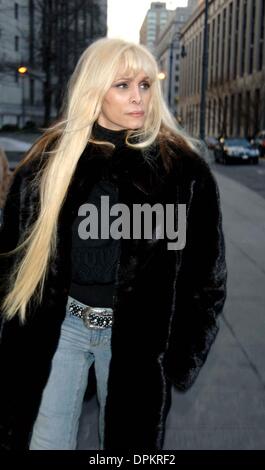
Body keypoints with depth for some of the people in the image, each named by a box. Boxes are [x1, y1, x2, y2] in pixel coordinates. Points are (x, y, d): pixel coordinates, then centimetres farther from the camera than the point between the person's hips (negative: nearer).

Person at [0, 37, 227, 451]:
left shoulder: (182, 167, -7)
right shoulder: (50, 159, -2)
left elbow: (204, 269, -3)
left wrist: (181, 352, -3)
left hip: (136, 333, -1)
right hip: (58, 324, 2)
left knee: (127, 436, 16)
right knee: (44, 440, 11)